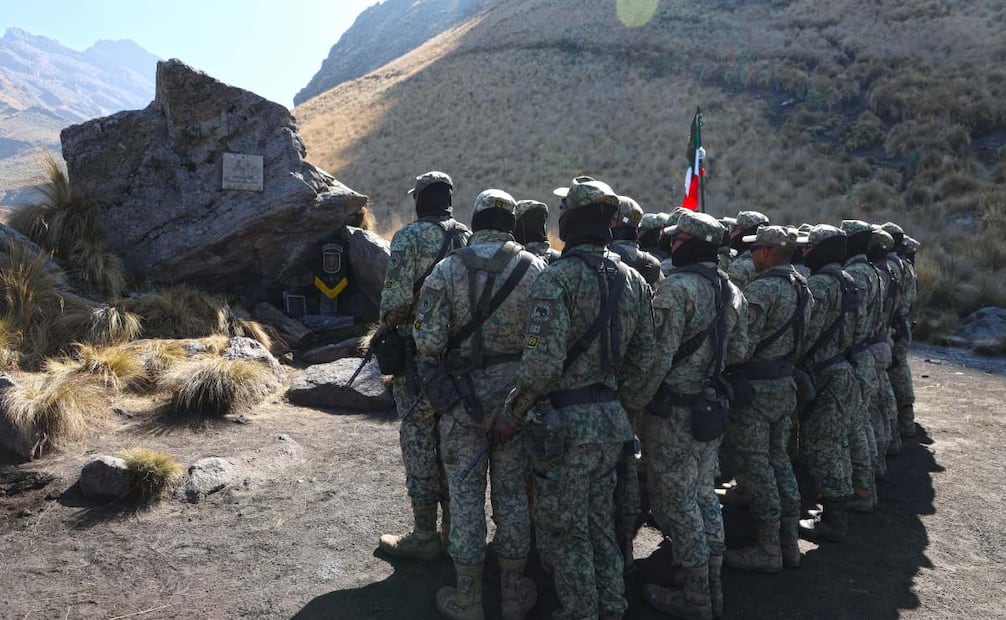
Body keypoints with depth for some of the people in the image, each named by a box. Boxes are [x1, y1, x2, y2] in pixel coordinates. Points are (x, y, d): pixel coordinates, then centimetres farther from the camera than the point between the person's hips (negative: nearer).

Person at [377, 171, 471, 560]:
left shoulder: (410, 237, -10)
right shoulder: (469, 238, 9)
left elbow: (397, 297, -19)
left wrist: (386, 326, -1)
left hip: (417, 353, -6)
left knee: (419, 441, 1)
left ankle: (424, 536, 8)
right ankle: (454, 524, 26)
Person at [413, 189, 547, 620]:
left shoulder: (448, 269, -7)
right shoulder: (534, 268, -4)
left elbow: (429, 340, -10)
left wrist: (435, 382, 7)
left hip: (462, 394, -1)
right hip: (516, 392, 2)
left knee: (465, 493, 7)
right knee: (512, 490, 12)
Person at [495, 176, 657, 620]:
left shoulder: (558, 278, -17)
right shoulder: (632, 280, 6)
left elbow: (542, 364, -23)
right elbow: (643, 357, 11)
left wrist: (511, 415, -11)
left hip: (565, 424, -7)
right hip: (611, 421, 8)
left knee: (564, 531, 7)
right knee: (600, 525, 21)